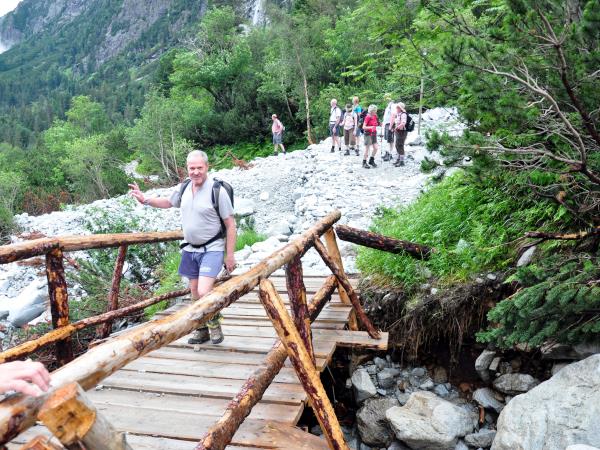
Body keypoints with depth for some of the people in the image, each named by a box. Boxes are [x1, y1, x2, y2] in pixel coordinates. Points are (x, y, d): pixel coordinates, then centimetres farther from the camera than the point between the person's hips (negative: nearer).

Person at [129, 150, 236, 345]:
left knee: (204, 293, -18)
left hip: (212, 249, -6)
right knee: (194, 293, 13)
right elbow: (168, 202, 25)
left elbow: (230, 225, -14)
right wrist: (145, 200, 11)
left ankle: (214, 323, 10)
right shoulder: (184, 188, 3)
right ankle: (203, 330, 31)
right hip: (190, 249, 6)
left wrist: (230, 255, -14)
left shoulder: (217, 190, -16)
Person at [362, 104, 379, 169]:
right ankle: (364, 163, 9)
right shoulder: (367, 117, -15)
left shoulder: (375, 116, 6)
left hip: (373, 134, 7)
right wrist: (370, 127, -33)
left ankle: (371, 161, 21)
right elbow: (364, 127, -19)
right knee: (367, 149, -1)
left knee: (376, 148, 4)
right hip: (368, 134, -7)